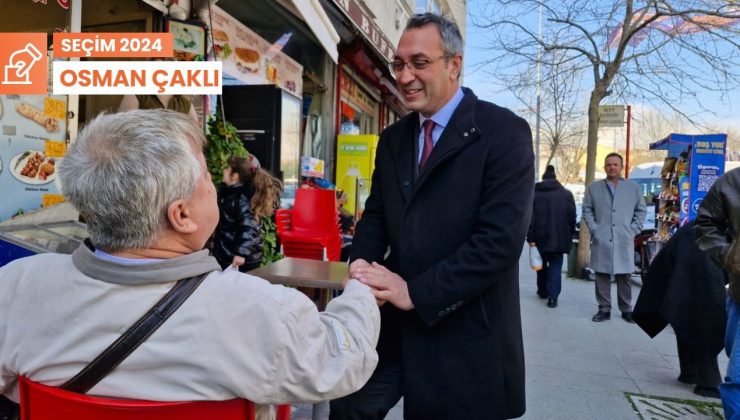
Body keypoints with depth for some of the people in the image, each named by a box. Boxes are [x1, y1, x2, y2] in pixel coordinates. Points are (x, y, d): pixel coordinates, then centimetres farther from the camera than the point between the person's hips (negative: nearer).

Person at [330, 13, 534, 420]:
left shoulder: (504, 132, -11)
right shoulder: (393, 138, 9)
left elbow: (501, 239, -19)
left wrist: (416, 292, -20)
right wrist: (362, 263, -9)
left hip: (466, 332, -5)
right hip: (395, 322, 5)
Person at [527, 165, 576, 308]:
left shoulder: (534, 193, 0)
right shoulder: (566, 194, 1)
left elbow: (529, 218, -7)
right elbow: (572, 217, -1)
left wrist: (530, 238, -7)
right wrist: (569, 236, 8)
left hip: (540, 237, 1)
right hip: (559, 237, -1)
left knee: (541, 264, 18)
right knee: (555, 265, 3)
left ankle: (543, 291, 29)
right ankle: (552, 296, -9)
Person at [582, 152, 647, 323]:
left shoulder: (634, 188, 10)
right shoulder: (594, 188, 10)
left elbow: (641, 211, 12)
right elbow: (587, 210, 10)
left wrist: (633, 230, 1)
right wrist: (594, 229, -2)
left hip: (624, 241, 0)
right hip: (601, 240, 0)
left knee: (624, 276, 3)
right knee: (602, 275, 2)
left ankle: (626, 309, 14)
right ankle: (604, 309, 10)